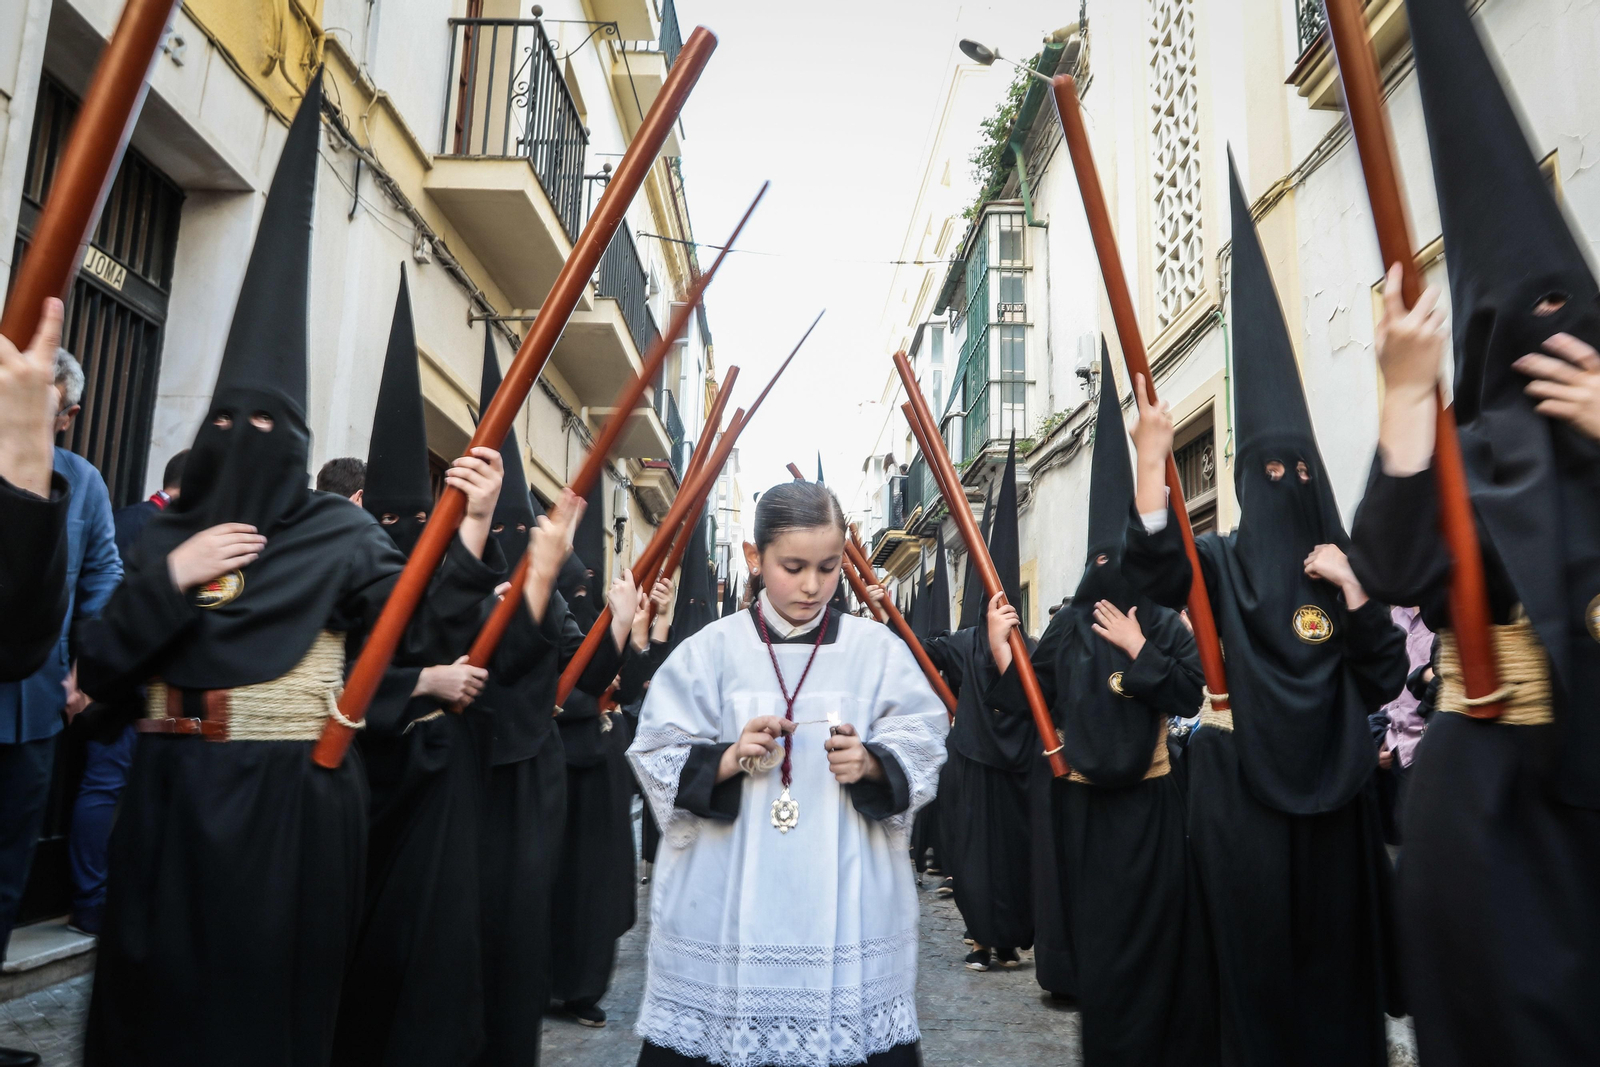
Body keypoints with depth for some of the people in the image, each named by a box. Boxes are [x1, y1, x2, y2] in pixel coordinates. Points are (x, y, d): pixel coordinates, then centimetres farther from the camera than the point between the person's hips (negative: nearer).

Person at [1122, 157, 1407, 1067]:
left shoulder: (1349, 564, 8)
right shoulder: (1221, 565, 0)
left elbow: (1386, 680, 3)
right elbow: (1151, 566, -24)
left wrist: (1353, 592, -10)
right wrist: (1152, 457, -34)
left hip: (1332, 783, 3)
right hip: (1243, 784, -3)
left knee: (1336, 947, 10)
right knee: (1260, 955, 4)